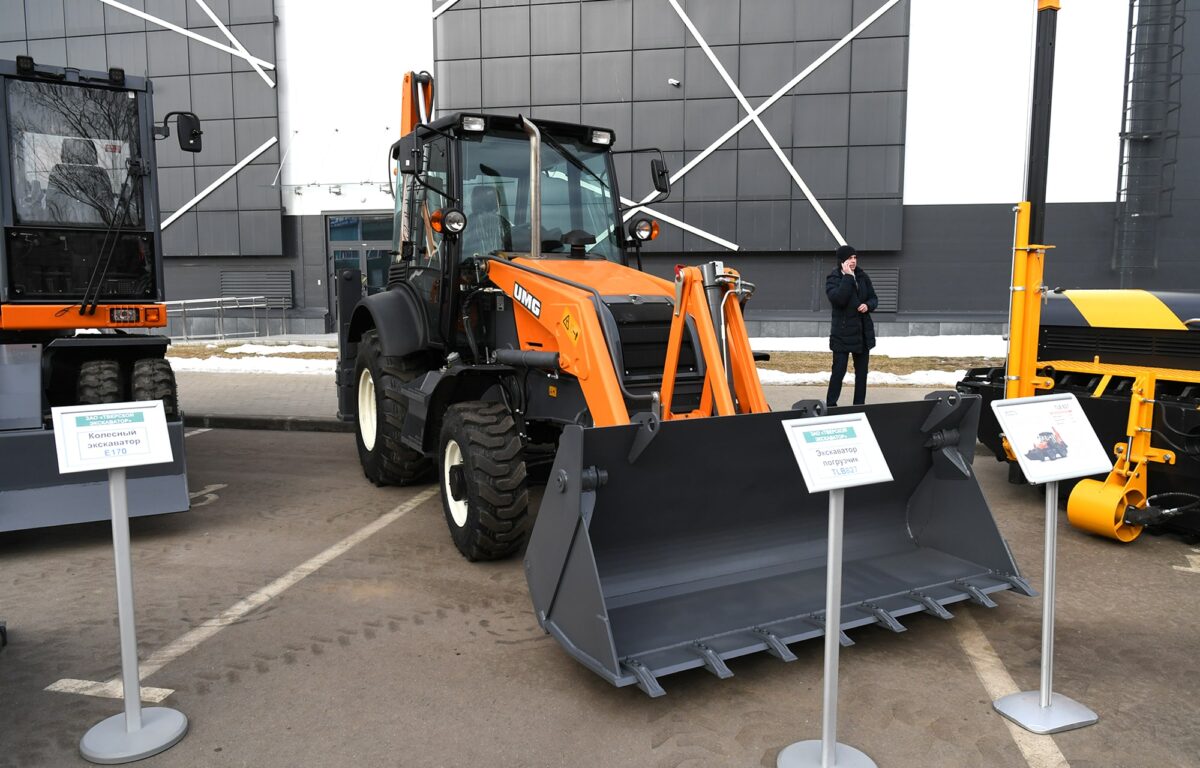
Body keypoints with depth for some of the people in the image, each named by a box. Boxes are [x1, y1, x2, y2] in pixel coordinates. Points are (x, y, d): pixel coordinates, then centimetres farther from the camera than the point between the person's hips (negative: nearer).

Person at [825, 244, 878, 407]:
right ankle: (830, 405, 3)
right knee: (839, 370, -7)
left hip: (863, 331, 6)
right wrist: (848, 277, -22)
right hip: (843, 332, -5)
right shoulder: (833, 278, -8)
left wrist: (868, 305, -8)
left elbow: (874, 298, 14)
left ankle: (859, 404, 20)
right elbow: (838, 299, -26)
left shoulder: (862, 276, 6)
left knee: (862, 370, 10)